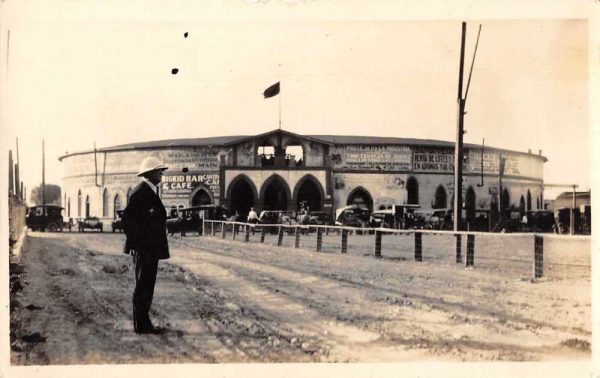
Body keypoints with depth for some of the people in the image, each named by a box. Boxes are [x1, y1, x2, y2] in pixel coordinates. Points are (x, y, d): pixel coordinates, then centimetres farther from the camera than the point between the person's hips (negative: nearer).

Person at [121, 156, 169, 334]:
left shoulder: (150, 192, 16)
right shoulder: (140, 192, -15)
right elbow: (128, 218, -21)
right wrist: (137, 242, -17)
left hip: (151, 248, 10)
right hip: (144, 249, -10)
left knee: (146, 287, 13)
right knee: (143, 288, -4)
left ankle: (143, 323, 20)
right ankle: (141, 325, 2)